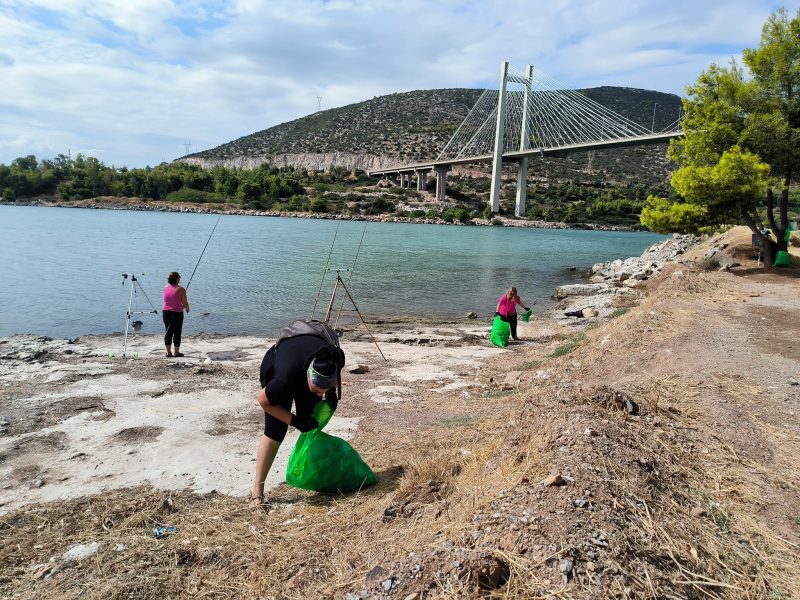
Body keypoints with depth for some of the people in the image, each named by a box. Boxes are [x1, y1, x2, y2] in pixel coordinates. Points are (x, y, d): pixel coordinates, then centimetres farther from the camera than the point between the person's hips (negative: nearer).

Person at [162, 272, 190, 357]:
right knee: (177, 333, 4)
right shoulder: (180, 289, -13)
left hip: (165, 311, 5)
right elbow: (185, 303, -8)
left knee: (168, 332, 12)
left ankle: (168, 352, 16)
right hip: (177, 313, -5)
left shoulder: (165, 288, 4)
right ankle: (176, 352, 9)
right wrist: (187, 308, 10)